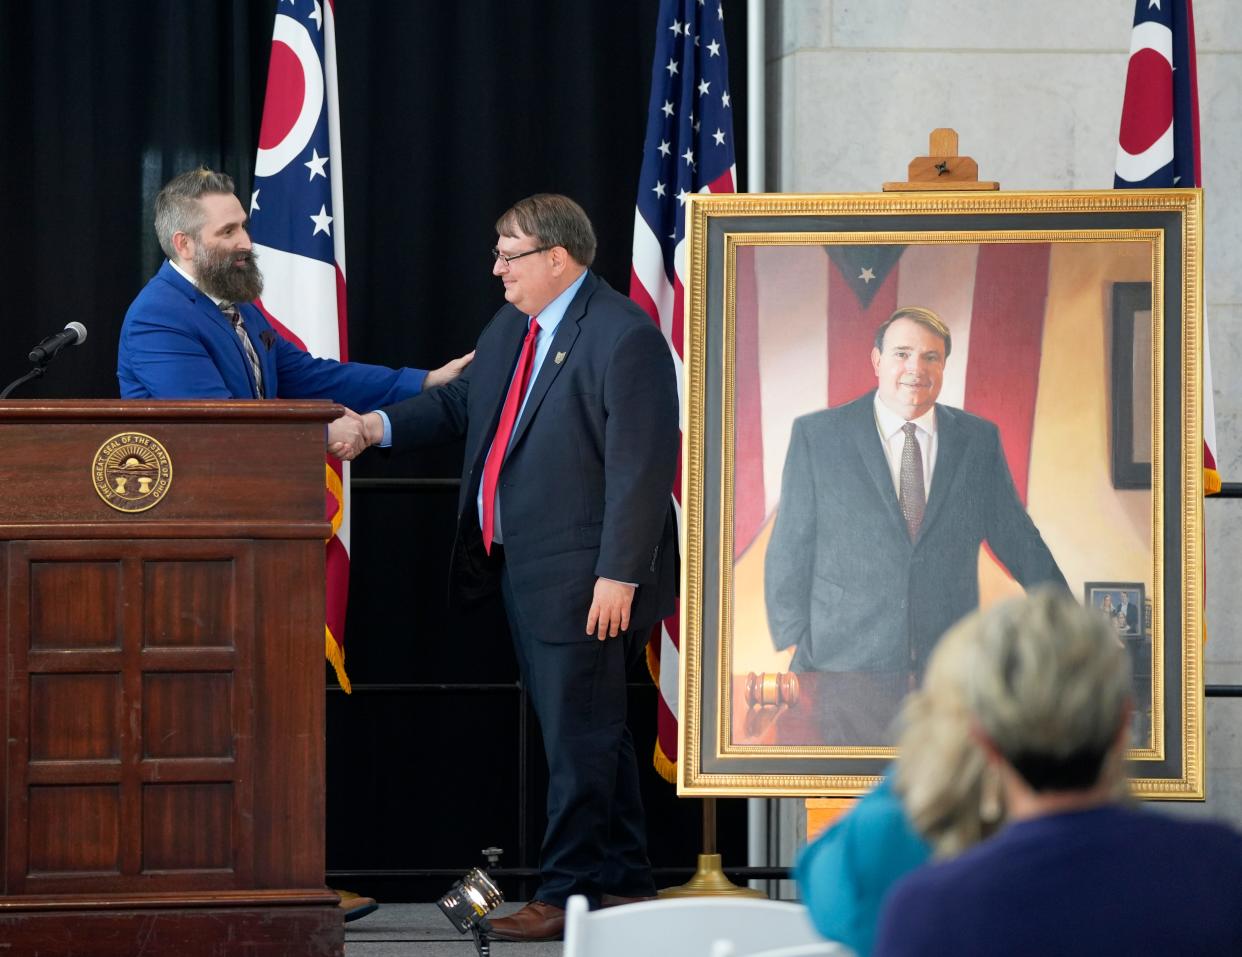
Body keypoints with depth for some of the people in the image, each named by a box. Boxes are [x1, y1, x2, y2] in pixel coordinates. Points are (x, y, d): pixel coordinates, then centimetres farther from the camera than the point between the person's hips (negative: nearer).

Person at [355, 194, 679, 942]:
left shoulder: (624, 336, -16)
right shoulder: (512, 327, 12)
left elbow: (642, 465, -20)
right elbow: (462, 403, 22)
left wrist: (619, 576, -23)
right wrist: (382, 424, 5)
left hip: (584, 579, -9)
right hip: (524, 569, 9)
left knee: (579, 737, -2)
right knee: (591, 734, 15)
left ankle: (569, 894, 4)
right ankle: (623, 883, 23)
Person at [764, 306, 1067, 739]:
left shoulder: (979, 440, 9)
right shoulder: (817, 435, 2)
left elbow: (1018, 541, 15)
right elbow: (788, 553, 3)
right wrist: (797, 647, -2)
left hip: (949, 667, 2)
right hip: (843, 668, -2)